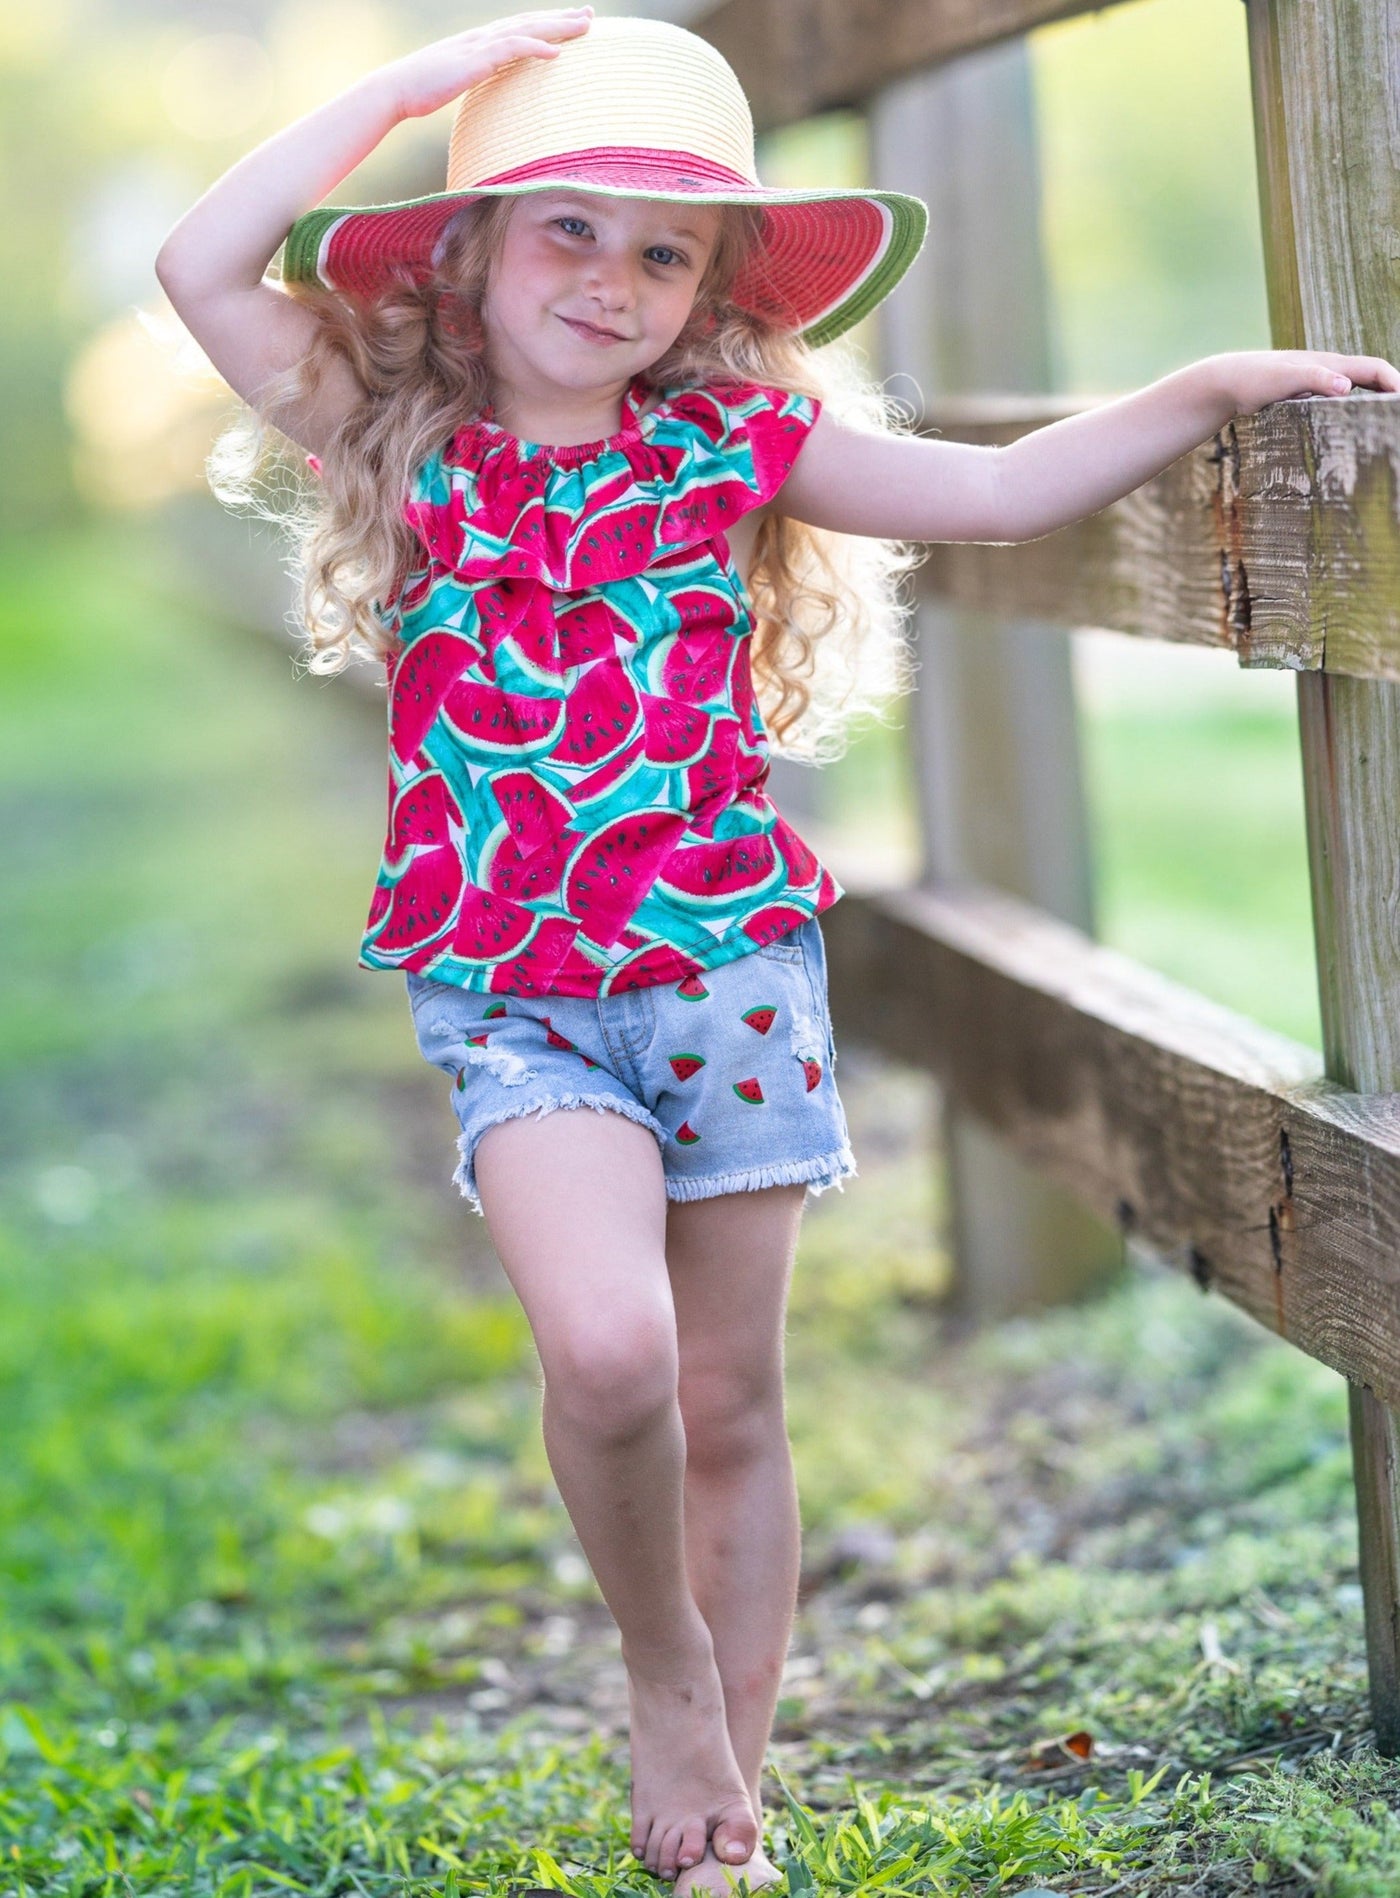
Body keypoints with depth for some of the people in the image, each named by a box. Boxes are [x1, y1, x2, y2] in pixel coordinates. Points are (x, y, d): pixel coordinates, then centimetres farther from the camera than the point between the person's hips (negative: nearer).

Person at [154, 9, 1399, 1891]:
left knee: (730, 1403, 8)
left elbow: (1000, 490, 7)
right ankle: (662, 1671, 5)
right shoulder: (402, 449, 1)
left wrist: (1213, 385, 0)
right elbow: (204, 270, -11)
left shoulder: (732, 445, 3)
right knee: (609, 1348, -24)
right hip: (507, 995, -1)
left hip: (725, 960, 2)